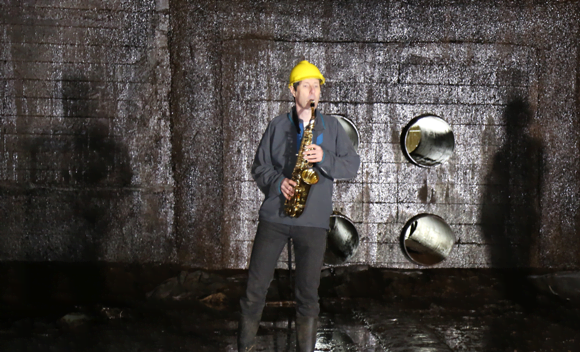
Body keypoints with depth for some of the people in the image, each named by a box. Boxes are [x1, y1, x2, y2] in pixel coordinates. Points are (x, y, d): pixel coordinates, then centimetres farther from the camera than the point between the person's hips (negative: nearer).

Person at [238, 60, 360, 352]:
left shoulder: (331, 126, 10)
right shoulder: (277, 126, 9)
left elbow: (352, 166, 4)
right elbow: (259, 166, 10)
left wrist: (324, 158, -13)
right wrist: (278, 183, -10)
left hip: (313, 220, 0)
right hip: (274, 215, 0)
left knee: (308, 295, 2)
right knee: (255, 289, 2)